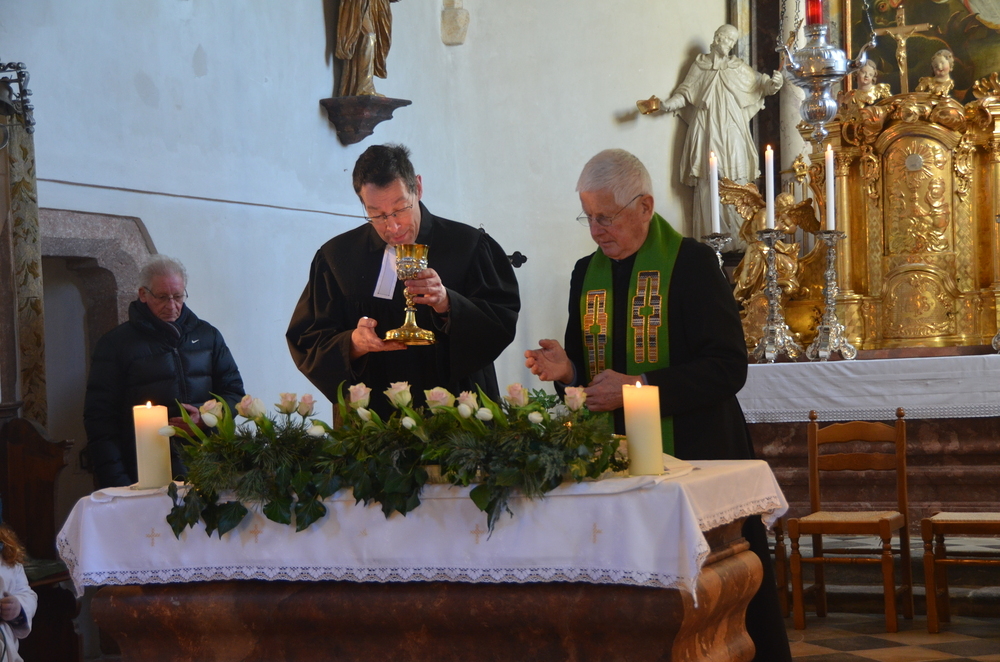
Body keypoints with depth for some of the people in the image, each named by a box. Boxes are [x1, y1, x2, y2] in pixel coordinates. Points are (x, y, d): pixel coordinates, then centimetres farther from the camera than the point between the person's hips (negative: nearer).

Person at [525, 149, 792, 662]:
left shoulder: (690, 262, -6)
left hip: (695, 453, -5)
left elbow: (727, 368, -13)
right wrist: (566, 371, -4)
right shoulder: (587, 273, 12)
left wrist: (639, 387, -19)